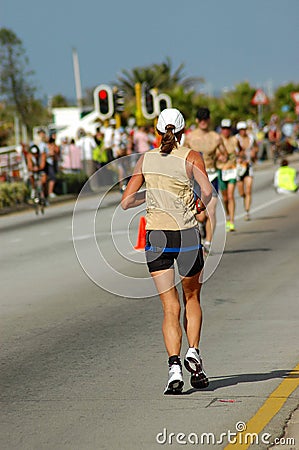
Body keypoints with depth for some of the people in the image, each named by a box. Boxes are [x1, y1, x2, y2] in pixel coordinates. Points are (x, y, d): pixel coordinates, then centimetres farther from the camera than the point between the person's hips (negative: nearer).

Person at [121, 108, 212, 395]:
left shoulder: (145, 160, 5)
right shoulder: (191, 157, -4)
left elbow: (126, 202, 5)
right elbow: (207, 190, -19)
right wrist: (202, 205, 2)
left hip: (155, 236, 2)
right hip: (187, 236, -2)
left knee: (170, 307, 2)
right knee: (191, 299, 20)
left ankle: (174, 367, -13)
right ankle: (193, 352, 2)